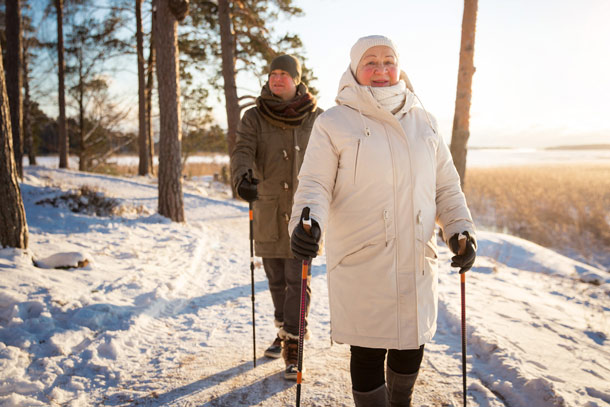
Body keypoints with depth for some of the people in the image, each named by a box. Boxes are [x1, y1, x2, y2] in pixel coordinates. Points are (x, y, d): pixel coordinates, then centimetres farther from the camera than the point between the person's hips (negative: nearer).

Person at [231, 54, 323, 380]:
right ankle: (283, 332, 34)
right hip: (268, 212, 2)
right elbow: (242, 151, -15)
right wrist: (243, 178, -36)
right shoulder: (254, 118, 0)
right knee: (276, 279, 13)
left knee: (297, 280, -4)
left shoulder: (315, 118, 1)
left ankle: (293, 350, 3)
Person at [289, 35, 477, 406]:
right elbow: (315, 184, -7)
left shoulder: (423, 123, 12)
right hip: (360, 262, -4)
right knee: (369, 351, 1)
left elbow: (446, 185, 15)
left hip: (417, 260, 4)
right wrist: (307, 223, -26)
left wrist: (461, 230, 1)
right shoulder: (333, 123, -1)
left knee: (411, 346, 15)